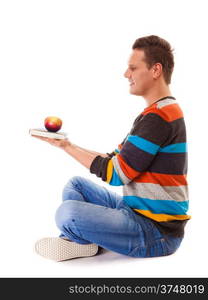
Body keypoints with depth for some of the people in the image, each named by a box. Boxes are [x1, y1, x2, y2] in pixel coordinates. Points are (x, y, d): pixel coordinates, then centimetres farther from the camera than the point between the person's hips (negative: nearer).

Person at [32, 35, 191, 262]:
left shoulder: (159, 117, -20)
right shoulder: (160, 112, 14)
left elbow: (116, 173, -19)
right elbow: (117, 159, 12)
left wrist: (67, 146, -9)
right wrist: (66, 144, 4)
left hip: (158, 231, -10)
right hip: (136, 209, 10)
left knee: (68, 213, -27)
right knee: (76, 184, 18)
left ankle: (89, 242, 4)